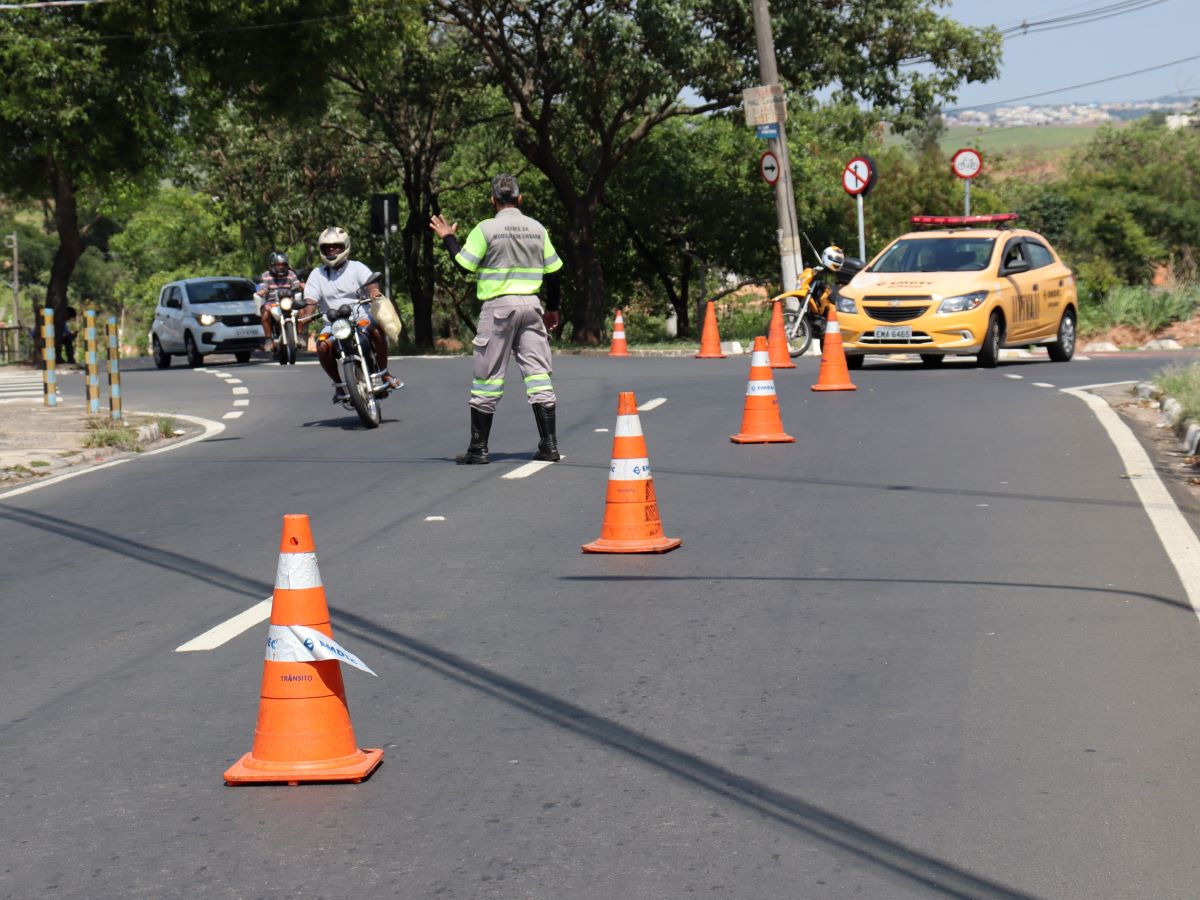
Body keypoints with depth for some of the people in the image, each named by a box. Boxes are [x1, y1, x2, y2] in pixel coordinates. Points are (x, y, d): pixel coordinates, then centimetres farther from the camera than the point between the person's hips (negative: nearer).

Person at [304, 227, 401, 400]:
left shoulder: (356, 267, 6)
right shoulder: (317, 274, 10)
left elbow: (370, 280, -14)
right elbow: (310, 298, -2)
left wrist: (373, 289, -40)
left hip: (361, 317, -1)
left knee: (377, 329, -32)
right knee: (322, 345, -27)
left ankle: (384, 373, -15)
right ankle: (338, 384, -8)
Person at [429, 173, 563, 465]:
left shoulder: (486, 229, -6)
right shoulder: (537, 228, 8)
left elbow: (463, 263, -4)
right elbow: (553, 271, 11)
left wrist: (448, 238, 13)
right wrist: (552, 308, 23)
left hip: (498, 305, -3)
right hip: (531, 305, 4)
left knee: (488, 378, 1)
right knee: (537, 374, 4)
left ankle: (478, 448, 4)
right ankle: (549, 445, 1)